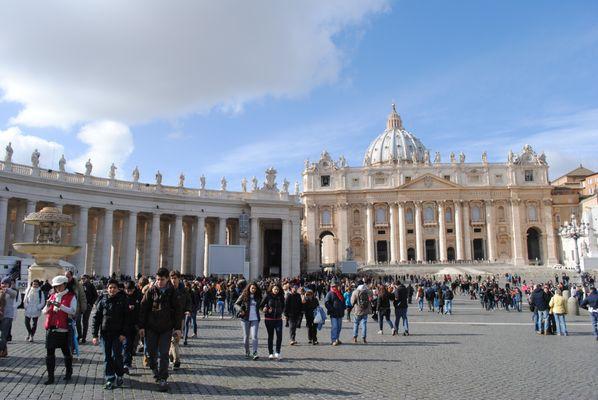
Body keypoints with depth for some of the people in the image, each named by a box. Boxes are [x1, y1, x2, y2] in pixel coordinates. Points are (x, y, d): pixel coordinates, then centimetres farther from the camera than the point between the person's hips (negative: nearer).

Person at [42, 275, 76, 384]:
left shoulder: (71, 297, -3)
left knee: (66, 352, 10)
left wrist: (60, 305, -26)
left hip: (63, 329, -4)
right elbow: (44, 312, 12)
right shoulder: (52, 296, 13)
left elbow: (73, 311, -16)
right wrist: (47, 305, -10)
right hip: (51, 329, 4)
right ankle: (50, 376, 9)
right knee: (50, 353, 2)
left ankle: (68, 372, 28)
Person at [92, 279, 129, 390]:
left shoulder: (122, 300, -2)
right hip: (105, 333, 2)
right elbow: (96, 317, 2)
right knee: (107, 357, 7)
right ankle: (110, 379, 17)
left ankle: (119, 375, 20)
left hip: (118, 334, -2)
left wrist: (124, 333, -11)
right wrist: (94, 335, -4)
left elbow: (126, 318, -3)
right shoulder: (103, 300, 2)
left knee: (116, 356, -3)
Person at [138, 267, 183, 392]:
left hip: (166, 328, -1)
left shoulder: (172, 292, -2)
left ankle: (162, 379, 5)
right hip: (151, 328, 1)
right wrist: (141, 326, -4)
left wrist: (177, 328, -1)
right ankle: (156, 371, 31)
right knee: (150, 352, 7)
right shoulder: (151, 291, -1)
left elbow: (178, 310, 2)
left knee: (163, 354, -2)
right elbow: (143, 308, 0)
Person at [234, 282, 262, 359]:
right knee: (246, 336, 7)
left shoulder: (258, 297, 7)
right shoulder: (244, 296, -1)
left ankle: (254, 353, -13)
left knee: (254, 336, -11)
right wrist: (240, 310, -15)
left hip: (255, 319, 1)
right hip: (245, 319, -1)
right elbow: (236, 304, 1)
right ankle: (247, 353, 23)